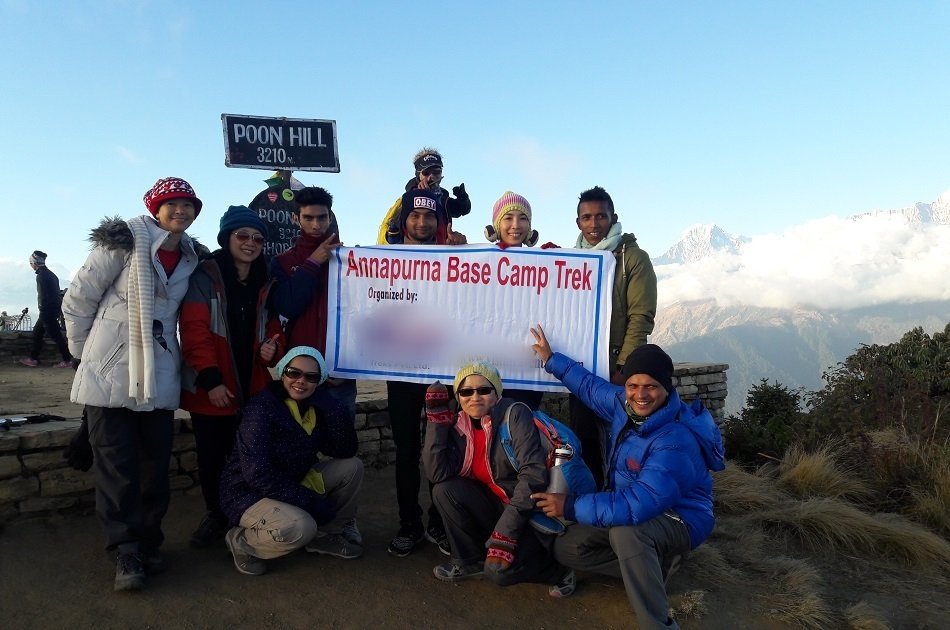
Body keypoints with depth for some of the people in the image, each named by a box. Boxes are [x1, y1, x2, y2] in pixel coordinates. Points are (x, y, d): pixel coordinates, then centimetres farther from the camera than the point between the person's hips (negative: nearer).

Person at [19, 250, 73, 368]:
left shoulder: (41, 276, -16)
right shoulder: (49, 273, 13)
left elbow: (43, 296, -20)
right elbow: (56, 293, 16)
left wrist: (43, 313, -17)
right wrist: (59, 310, 20)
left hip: (48, 310, -10)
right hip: (55, 309, 10)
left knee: (56, 335, -4)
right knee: (37, 332, 18)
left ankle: (67, 360, 0)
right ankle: (33, 358, 24)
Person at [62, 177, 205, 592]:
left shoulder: (191, 258, 9)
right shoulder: (125, 242, -7)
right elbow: (78, 299, -4)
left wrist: (173, 357, 14)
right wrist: (85, 353, 1)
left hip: (159, 380, 5)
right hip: (111, 376, -5)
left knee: (156, 463, 9)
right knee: (116, 467, -1)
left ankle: (147, 544, 23)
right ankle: (127, 553, 9)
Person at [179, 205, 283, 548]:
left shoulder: (265, 284, 11)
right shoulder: (205, 276, -4)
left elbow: (273, 328, 15)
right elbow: (195, 330, -12)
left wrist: (272, 348, -9)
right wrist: (210, 379, -19)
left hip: (252, 388, 3)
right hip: (211, 389, -3)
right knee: (212, 457, 8)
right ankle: (216, 514, 29)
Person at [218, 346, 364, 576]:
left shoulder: (315, 408, -2)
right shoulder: (261, 409, -23)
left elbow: (346, 451, -8)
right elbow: (258, 474, -29)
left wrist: (333, 408, -21)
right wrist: (312, 502, -27)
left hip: (293, 483, 7)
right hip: (249, 494, -7)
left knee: (352, 467, -3)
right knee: (298, 527, -34)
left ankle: (324, 535, 12)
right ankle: (242, 541, -3)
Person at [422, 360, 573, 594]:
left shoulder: (514, 414, -16)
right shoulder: (460, 426, 0)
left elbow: (534, 473, -24)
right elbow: (437, 473, -12)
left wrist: (506, 530, -29)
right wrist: (437, 418, -16)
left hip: (532, 511, -6)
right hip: (496, 506, 6)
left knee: (499, 570, -27)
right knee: (444, 490, -16)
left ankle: (555, 568, 3)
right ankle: (471, 559, 5)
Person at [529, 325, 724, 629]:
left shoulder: (676, 442, -33)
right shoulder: (624, 404, -9)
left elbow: (638, 505, -41)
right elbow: (591, 385, 13)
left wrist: (571, 506, -35)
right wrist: (552, 360, 22)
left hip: (678, 521, -8)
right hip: (632, 511, 8)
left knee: (625, 531, -40)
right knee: (565, 548, 0)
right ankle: (653, 564, 6)